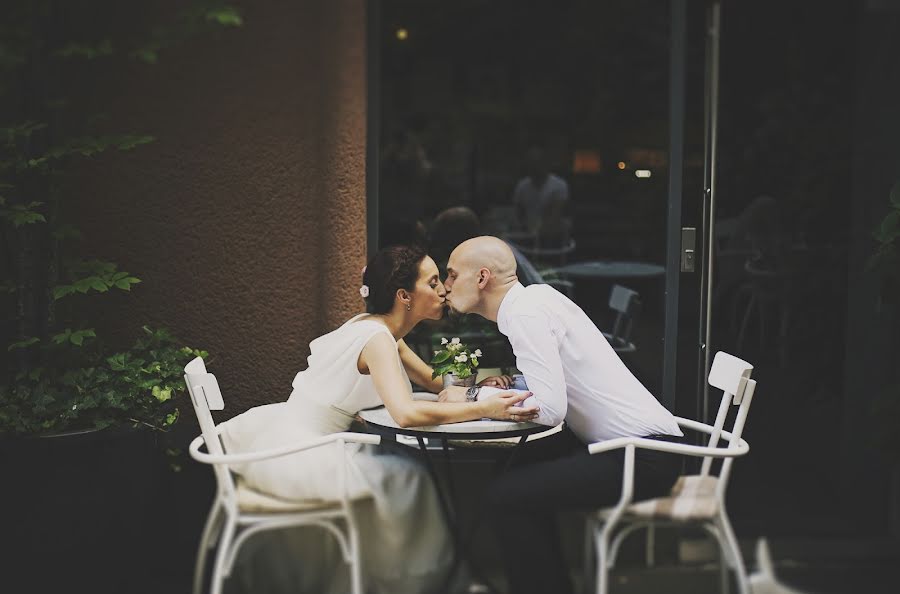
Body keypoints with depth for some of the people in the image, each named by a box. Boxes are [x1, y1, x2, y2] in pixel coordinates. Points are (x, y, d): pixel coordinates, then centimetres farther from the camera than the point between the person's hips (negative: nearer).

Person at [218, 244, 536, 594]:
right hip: (292, 453, -10)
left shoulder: (378, 329, 8)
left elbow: (435, 382, 17)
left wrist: (475, 384, -2)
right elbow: (405, 413, -35)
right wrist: (486, 409, -33)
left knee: (398, 468, 17)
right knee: (404, 480, -8)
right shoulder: (377, 338, -20)